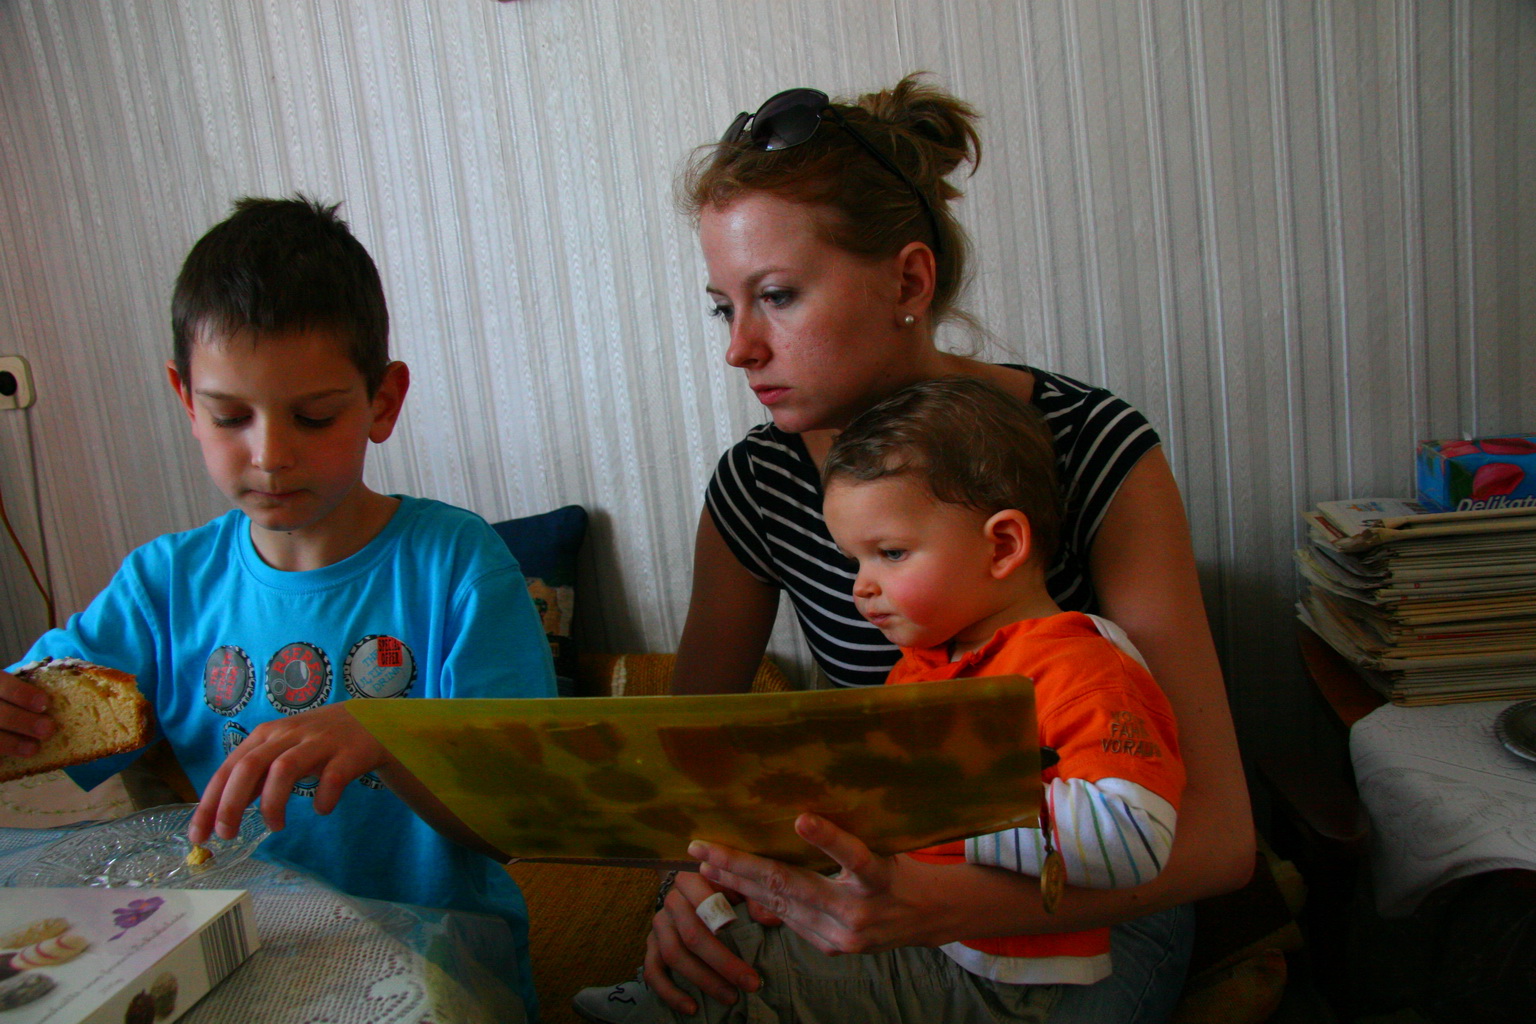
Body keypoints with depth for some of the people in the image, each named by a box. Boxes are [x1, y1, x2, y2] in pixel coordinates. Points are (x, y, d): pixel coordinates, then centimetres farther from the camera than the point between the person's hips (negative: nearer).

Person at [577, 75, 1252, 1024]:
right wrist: (691, 882, -23)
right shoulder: (757, 485, -10)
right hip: (890, 884, 3)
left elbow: (1221, 834, -23)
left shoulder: (1094, 450, -20)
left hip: (1090, 905, -2)